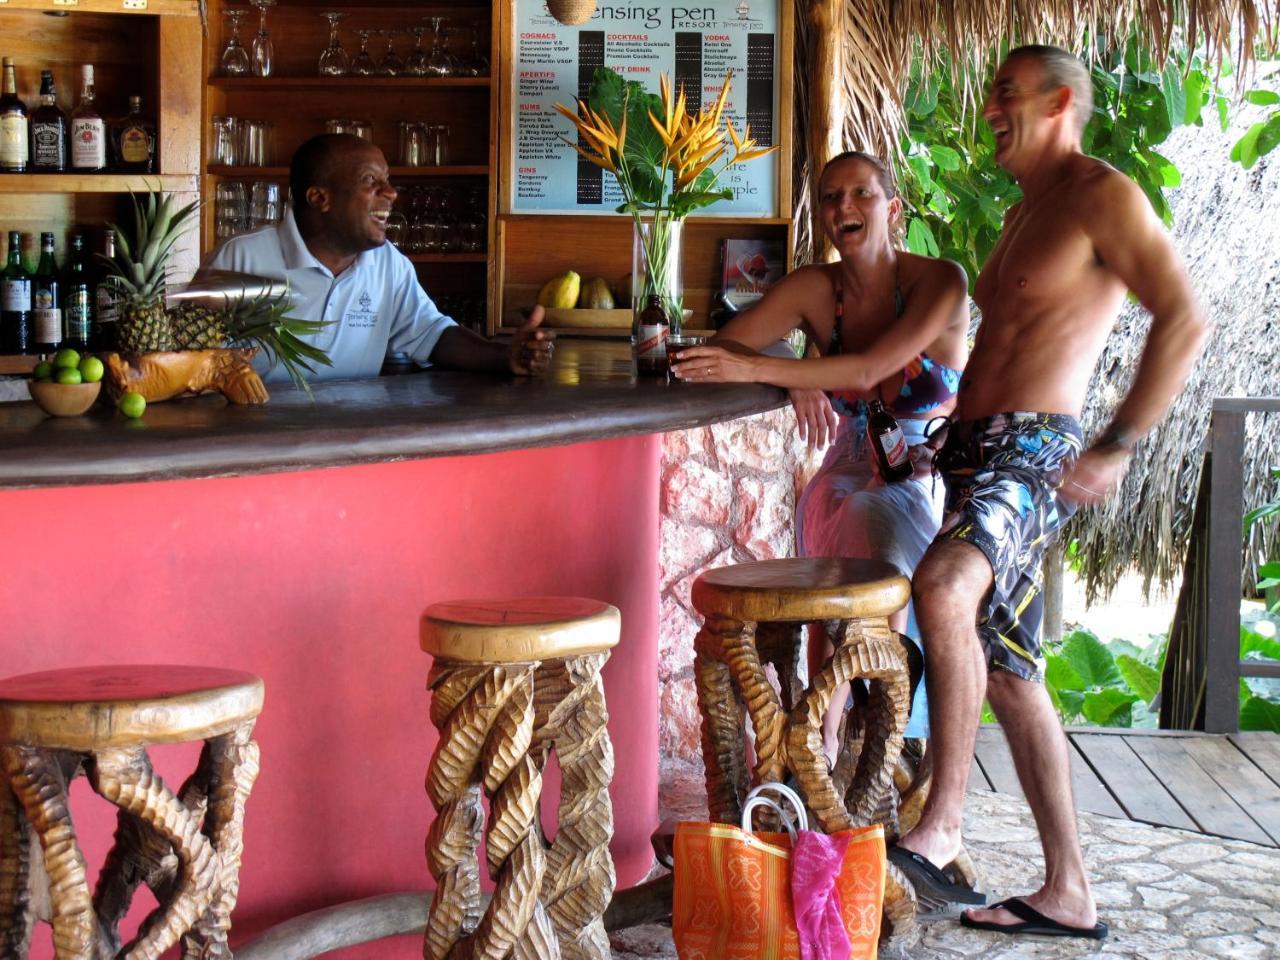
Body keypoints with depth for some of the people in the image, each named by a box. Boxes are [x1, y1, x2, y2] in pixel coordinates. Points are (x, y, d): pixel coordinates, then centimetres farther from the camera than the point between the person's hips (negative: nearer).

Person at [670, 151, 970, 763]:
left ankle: (824, 736, -20)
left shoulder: (939, 283, -12)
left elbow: (868, 371, -26)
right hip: (849, 478, 5)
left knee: (878, 531, -30)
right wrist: (794, 382, -26)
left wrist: (758, 368, -35)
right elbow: (720, 349, -7)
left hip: (928, 481, -4)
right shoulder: (814, 289, 0)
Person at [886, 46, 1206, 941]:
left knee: (944, 585, -36)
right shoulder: (1026, 210, 23)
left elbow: (1185, 319, -16)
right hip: (978, 449, 10)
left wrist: (1117, 445, -20)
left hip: (1033, 451, -10)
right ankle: (1069, 892, 12)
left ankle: (941, 832, -35)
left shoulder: (1103, 194, -6)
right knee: (1007, 676, 8)